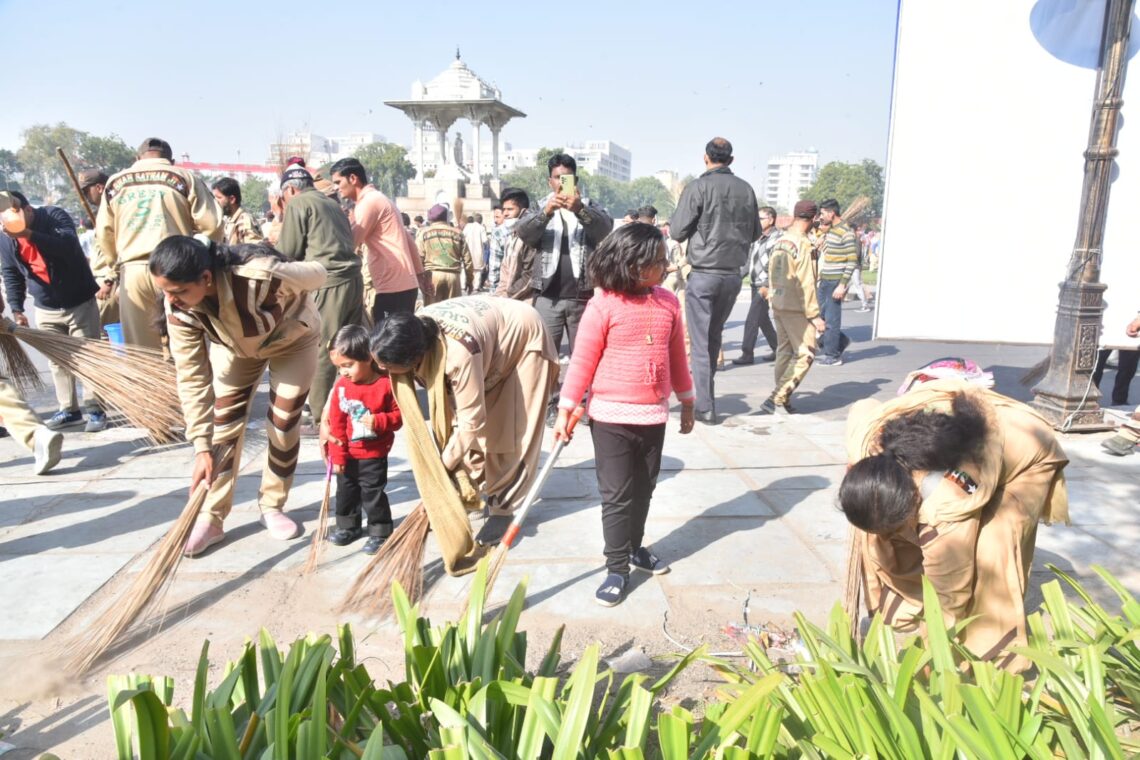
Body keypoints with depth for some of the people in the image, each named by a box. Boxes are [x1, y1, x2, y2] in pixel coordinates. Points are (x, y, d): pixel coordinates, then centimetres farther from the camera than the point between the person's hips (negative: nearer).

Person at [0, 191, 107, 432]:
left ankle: (95, 410, 1)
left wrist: (29, 234, -37)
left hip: (80, 303, -4)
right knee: (57, 361, 7)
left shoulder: (54, 215, -13)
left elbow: (70, 245, -30)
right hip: (45, 310, 5)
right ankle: (69, 410, 16)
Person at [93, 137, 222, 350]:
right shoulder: (186, 178, 5)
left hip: (133, 271, 3)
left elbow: (104, 234, 19)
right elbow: (211, 226, -2)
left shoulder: (115, 182, 16)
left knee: (141, 352, 6)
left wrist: (107, 275, 29)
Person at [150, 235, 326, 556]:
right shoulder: (179, 308, -30)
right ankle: (211, 518, 6)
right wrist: (202, 446, -30)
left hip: (292, 338, -2)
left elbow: (319, 274, -25)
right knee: (224, 423, -5)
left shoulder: (261, 275, -45)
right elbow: (192, 378, -25)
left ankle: (272, 506, 17)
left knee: (284, 422, -3)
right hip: (233, 344, 3)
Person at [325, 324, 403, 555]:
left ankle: (380, 531, 17)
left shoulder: (386, 384, -18)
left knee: (373, 492, 2)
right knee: (345, 490, 18)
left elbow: (399, 415, -11)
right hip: (347, 454, 5)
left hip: (374, 455, -5)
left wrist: (378, 421, -30)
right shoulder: (341, 386, -7)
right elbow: (336, 423, -3)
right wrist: (337, 454, -3)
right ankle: (348, 525, 37)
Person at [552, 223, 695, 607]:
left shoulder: (669, 303, 3)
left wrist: (687, 402, 18)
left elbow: (677, 356, 12)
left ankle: (634, 546, 38)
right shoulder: (603, 305, -13)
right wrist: (565, 410, -10)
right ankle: (617, 568, 14)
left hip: (654, 416, 5)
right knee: (617, 495, 3)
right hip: (611, 417, -5)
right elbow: (582, 361, -10)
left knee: (643, 490, 18)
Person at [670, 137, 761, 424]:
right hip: (733, 274, 5)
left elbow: (678, 232, -8)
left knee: (700, 342, 2)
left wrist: (674, 217, 11)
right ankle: (706, 396, 29)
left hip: (703, 274, -5)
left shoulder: (698, 187, -10)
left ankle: (706, 407, 3)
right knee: (715, 337, 19)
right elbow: (755, 232, 12)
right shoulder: (746, 189, 3)